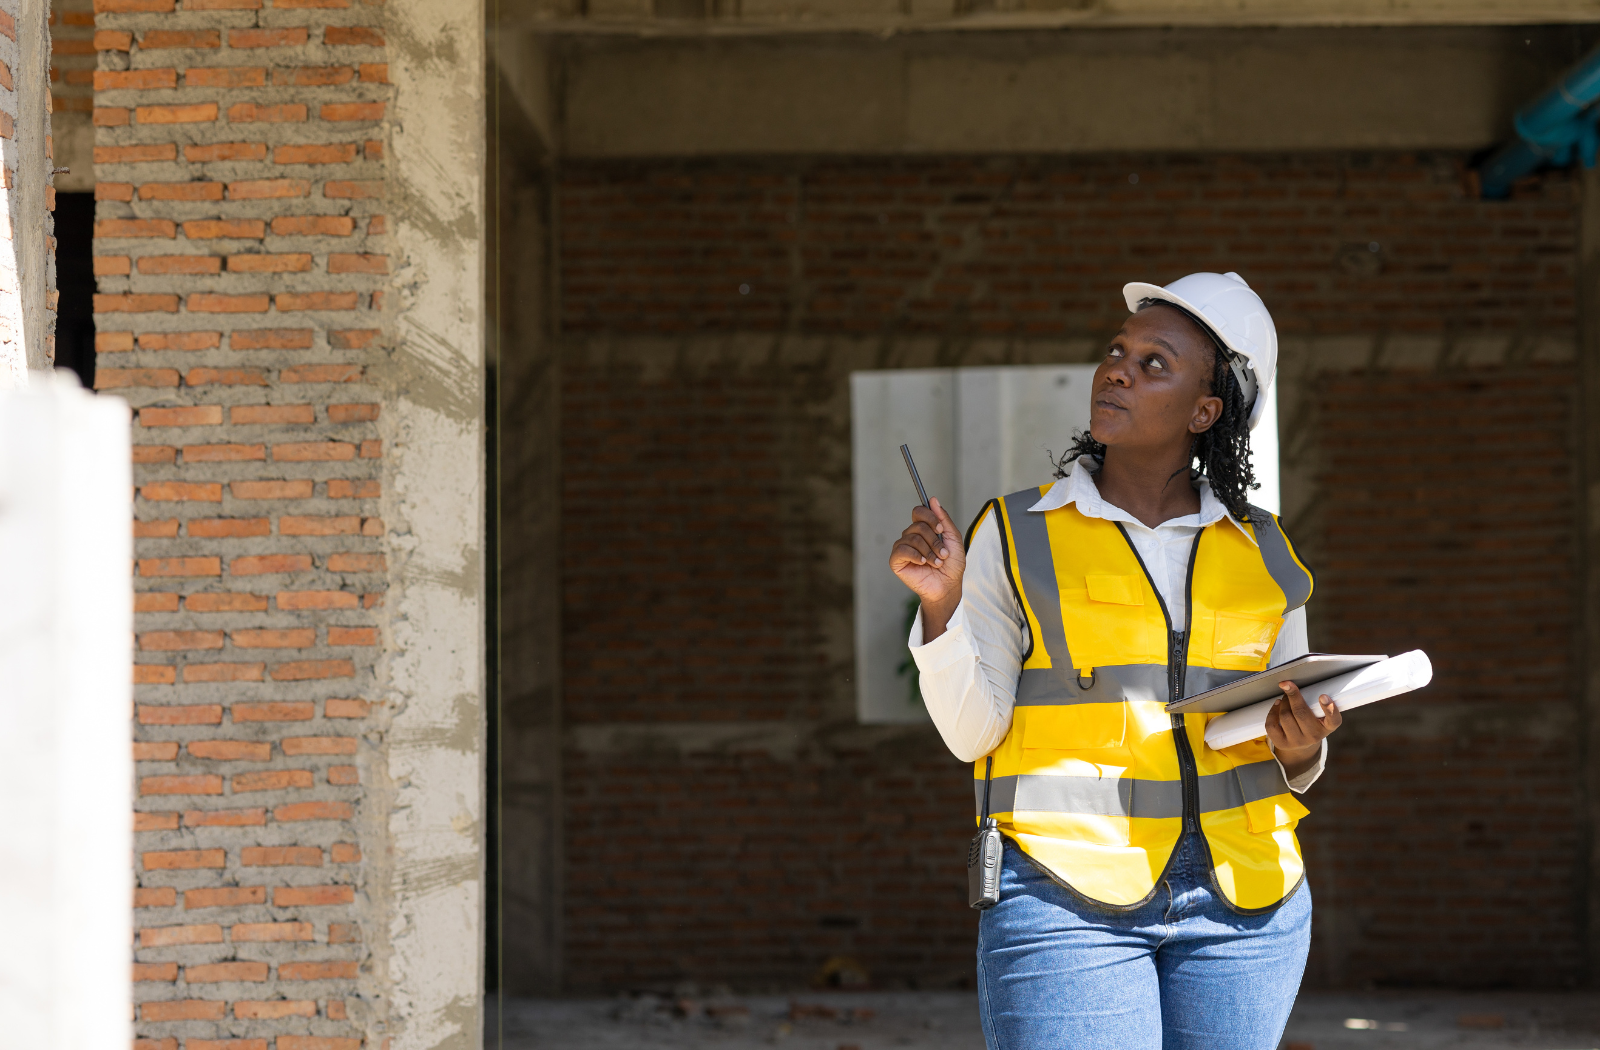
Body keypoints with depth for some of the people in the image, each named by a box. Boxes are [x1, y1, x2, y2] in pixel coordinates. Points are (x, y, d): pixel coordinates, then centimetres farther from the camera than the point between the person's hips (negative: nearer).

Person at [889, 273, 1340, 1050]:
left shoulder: (1263, 554, 10)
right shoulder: (1017, 536, 3)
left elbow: (1292, 756, 15)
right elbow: (970, 730, -2)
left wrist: (1299, 749, -7)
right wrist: (941, 606, -16)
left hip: (1239, 905, 3)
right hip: (1067, 899, -3)